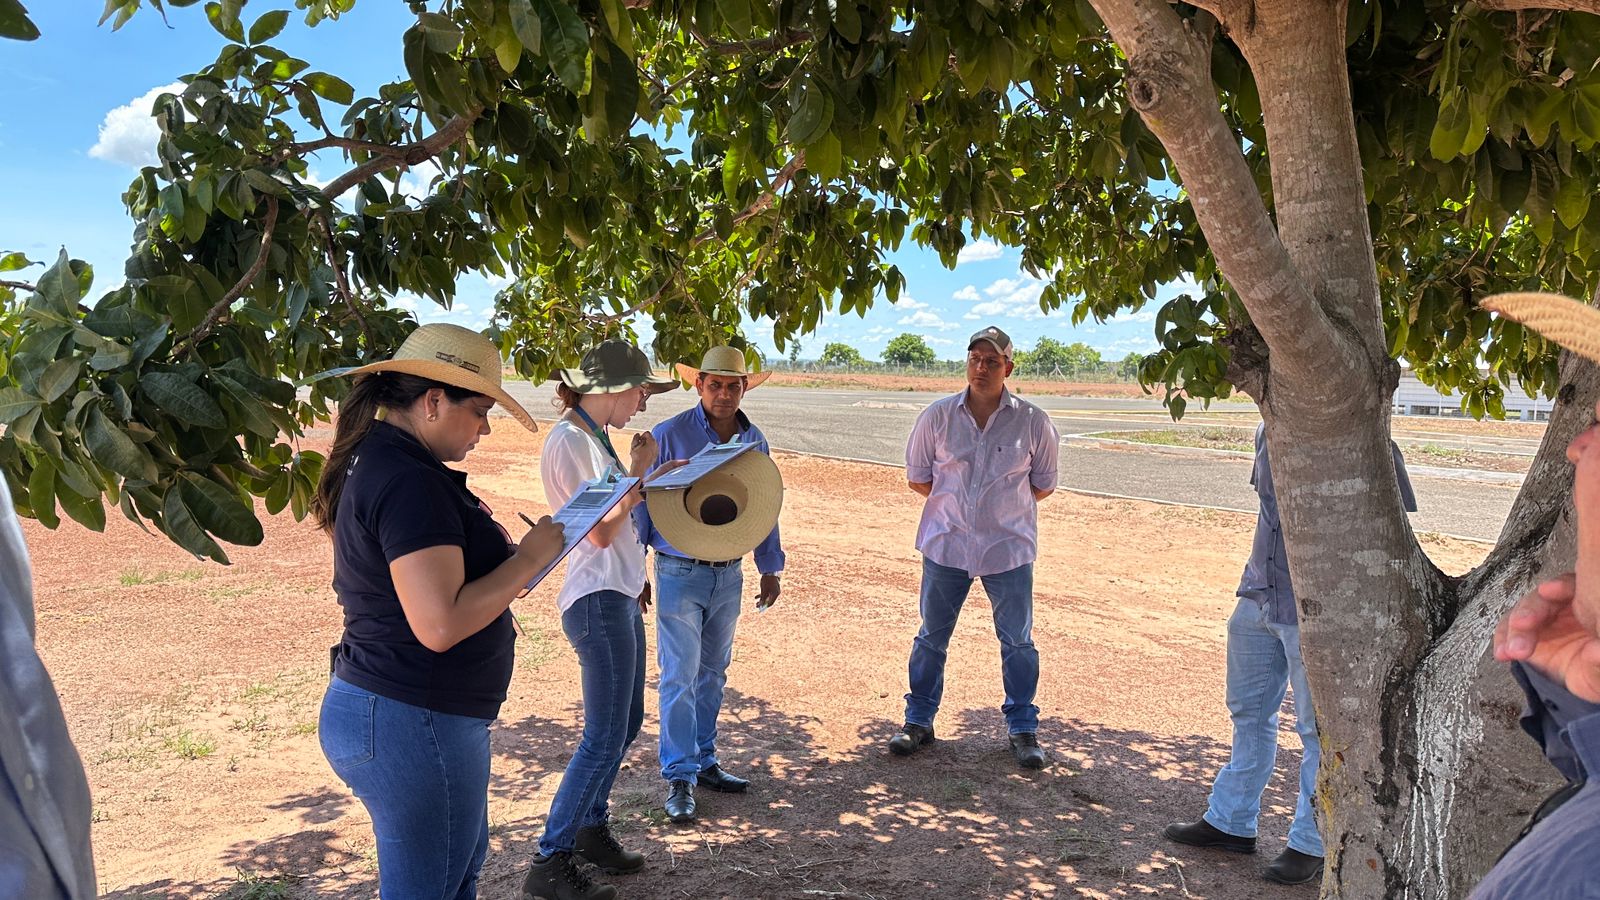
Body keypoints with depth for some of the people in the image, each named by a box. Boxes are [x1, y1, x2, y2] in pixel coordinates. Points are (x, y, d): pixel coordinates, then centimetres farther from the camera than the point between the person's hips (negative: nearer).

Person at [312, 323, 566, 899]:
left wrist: (505, 557, 7)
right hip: (412, 722, -10)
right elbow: (440, 624, -30)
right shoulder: (411, 484, -24)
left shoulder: (375, 461, 8)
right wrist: (528, 559, -20)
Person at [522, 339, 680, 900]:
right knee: (605, 737, -3)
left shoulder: (593, 436, 13)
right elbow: (601, 531, -17)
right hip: (599, 602, -10)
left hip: (619, 595, 10)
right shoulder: (568, 440, -16)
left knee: (627, 722, 18)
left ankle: (591, 827, 33)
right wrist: (639, 471, -12)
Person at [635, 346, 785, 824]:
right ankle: (678, 778, 8)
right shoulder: (669, 436, -11)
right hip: (680, 573, -5)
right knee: (680, 677, -3)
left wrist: (770, 568, 14)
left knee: (713, 673, 15)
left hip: (729, 574, 5)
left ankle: (704, 761, 28)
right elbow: (642, 502, -6)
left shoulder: (754, 440, 4)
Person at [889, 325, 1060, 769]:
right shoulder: (938, 415, -2)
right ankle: (918, 721, 26)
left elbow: (1043, 485, 7)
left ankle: (1023, 729, 26)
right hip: (946, 544, 1)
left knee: (1017, 641, 9)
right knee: (932, 636, 10)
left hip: (1008, 547, -1)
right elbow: (917, 477, 8)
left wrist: (1003, 502, 1)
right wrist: (956, 499, 3)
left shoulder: (1032, 421, -4)